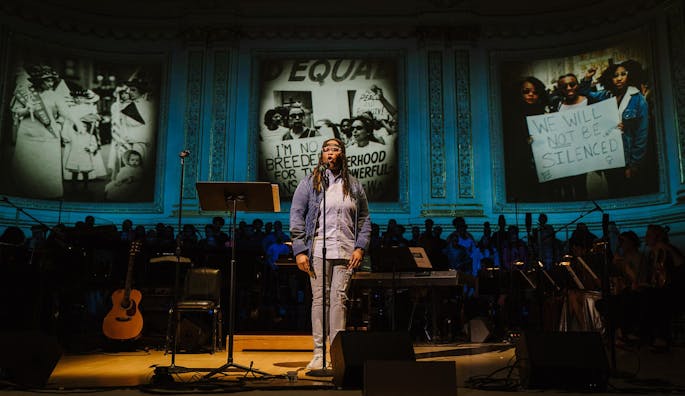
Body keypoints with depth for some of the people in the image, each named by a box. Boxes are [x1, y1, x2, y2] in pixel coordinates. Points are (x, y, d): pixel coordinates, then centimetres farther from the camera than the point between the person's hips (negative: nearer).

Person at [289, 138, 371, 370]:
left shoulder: (354, 186, 13)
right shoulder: (310, 183, 7)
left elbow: (364, 219, 15)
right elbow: (296, 215, 3)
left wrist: (360, 247, 2)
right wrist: (300, 250, -6)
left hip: (346, 252, 1)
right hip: (318, 250, -1)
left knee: (339, 298, -1)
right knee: (320, 298, 0)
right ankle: (319, 353, 7)